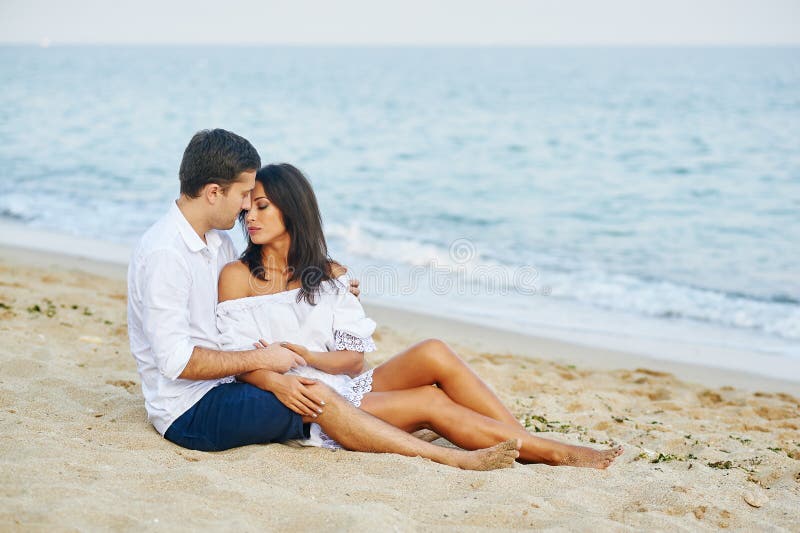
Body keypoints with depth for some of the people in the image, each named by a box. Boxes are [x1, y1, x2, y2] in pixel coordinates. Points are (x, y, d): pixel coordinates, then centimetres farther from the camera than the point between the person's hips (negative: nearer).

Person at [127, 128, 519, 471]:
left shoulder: (218, 241, 11)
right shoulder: (163, 254, -18)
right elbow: (176, 360, -24)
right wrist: (260, 359, -17)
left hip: (222, 390, 9)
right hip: (188, 412, -9)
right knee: (316, 396, -27)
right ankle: (455, 460, -25)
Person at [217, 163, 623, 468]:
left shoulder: (329, 274, 10)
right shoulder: (238, 276, -1)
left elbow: (353, 358, 3)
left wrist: (308, 356, -17)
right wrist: (277, 382, -27)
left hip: (346, 385, 5)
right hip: (301, 407, -4)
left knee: (433, 353, -20)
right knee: (431, 403, -20)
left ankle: (531, 442, -17)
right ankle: (551, 453, -14)